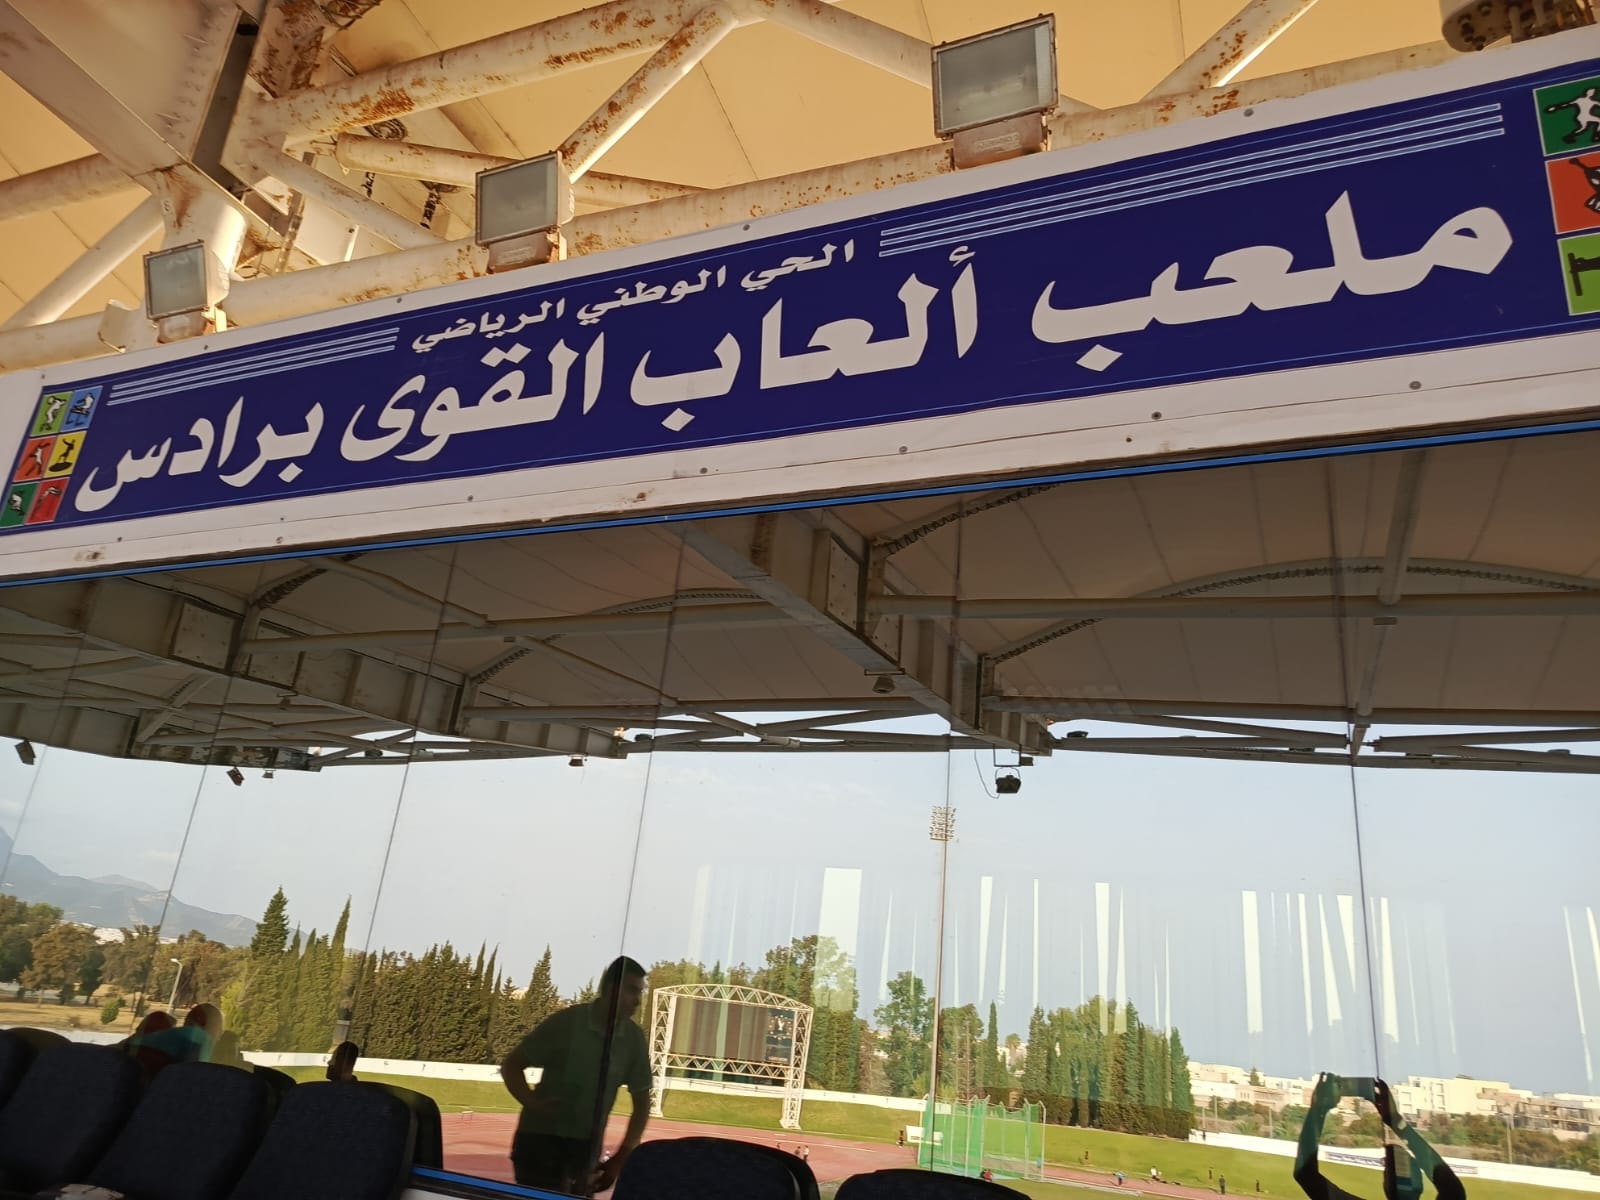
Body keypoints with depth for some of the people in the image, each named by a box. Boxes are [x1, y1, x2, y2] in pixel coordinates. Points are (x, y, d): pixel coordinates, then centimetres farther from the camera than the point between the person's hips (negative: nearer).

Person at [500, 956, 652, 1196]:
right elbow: (511, 1066, -4)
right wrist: (533, 1104, -20)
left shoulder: (634, 1038, -5)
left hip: (586, 1146, 4)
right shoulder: (566, 1022, -12)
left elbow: (642, 1102, 5)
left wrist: (622, 1157, -2)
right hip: (541, 1138, -3)